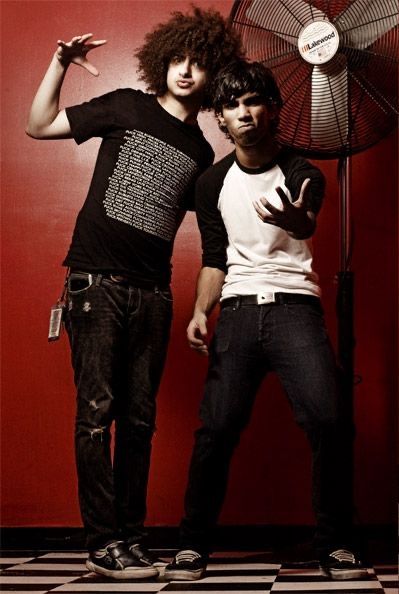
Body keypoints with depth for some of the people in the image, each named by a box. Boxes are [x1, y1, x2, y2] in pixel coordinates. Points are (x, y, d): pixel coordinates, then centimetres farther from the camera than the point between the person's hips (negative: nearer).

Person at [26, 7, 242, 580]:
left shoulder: (201, 154, 15)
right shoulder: (127, 107, 5)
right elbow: (40, 126, 5)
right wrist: (60, 64, -5)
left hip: (152, 293, 4)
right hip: (97, 281, -4)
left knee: (139, 419, 6)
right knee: (97, 411, -6)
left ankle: (131, 537, 14)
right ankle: (103, 543, -1)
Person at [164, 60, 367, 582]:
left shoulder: (302, 174, 0)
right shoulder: (212, 183, 10)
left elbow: (307, 225, -23)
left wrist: (296, 221, -48)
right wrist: (200, 313, 2)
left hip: (294, 305, -2)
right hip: (238, 309, 2)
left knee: (328, 420, -17)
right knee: (217, 427, -7)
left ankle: (336, 544, -2)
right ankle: (194, 544, 8)